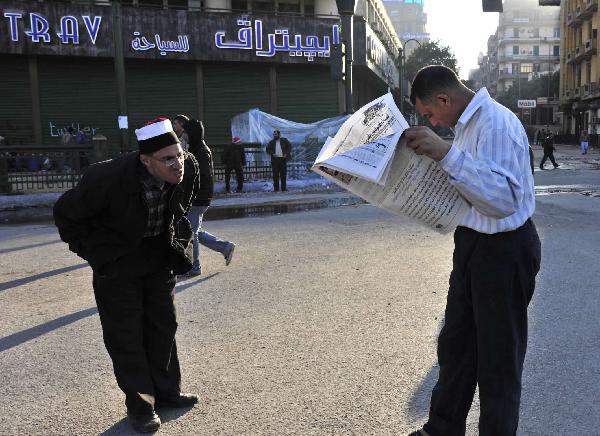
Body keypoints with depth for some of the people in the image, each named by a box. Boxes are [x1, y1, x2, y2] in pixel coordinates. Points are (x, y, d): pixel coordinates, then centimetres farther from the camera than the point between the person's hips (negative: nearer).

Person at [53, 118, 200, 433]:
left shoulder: (189, 168, -18)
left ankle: (166, 392, 29)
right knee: (125, 334, 1)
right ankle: (139, 404, 16)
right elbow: (65, 212, -16)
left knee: (162, 325, 13)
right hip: (117, 259, -4)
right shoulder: (109, 179, -33)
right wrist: (91, 251, -8)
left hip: (159, 253, 5)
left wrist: (178, 239, 9)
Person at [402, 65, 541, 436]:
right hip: (474, 244, 10)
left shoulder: (497, 124, -21)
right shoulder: (469, 123, 9)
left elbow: (505, 199, -32)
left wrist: (447, 154, -38)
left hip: (504, 251, -10)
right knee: (456, 343, 20)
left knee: (498, 355, 4)